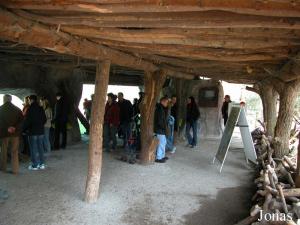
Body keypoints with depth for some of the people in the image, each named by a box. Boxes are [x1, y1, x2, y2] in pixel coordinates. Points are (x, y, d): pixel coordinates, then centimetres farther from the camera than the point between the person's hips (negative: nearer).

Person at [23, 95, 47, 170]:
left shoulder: (30, 109, -14)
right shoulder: (41, 109, 6)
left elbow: (27, 121, -16)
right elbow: (45, 119, 12)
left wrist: (24, 128, -3)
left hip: (32, 132, -6)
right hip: (41, 131, 6)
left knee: (33, 148, 2)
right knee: (40, 147, 12)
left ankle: (35, 165, 6)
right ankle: (42, 164, 17)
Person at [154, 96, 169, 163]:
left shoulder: (161, 108, 14)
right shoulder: (160, 109, -19)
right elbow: (160, 121, -23)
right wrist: (164, 127, -12)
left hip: (161, 129, 11)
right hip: (160, 130, -11)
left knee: (164, 142, 18)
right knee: (161, 143, -4)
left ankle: (162, 156, 28)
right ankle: (158, 158, 5)